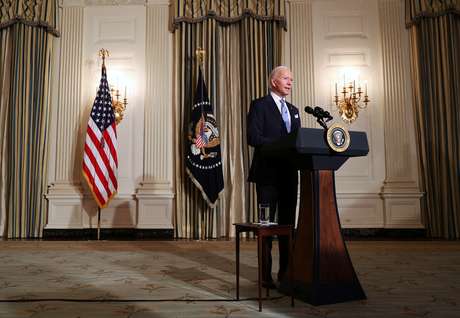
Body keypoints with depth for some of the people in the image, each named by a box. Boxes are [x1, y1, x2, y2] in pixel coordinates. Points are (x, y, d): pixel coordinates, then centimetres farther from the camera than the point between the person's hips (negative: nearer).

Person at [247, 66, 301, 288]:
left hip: (289, 174, 7)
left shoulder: (293, 110, 19)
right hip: (268, 174, -7)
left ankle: (286, 272, 22)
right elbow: (252, 138, -14)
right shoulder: (260, 105, -2)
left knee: (288, 224, 10)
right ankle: (266, 275, 11)